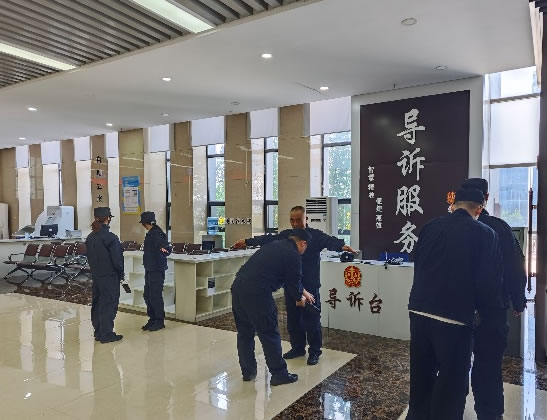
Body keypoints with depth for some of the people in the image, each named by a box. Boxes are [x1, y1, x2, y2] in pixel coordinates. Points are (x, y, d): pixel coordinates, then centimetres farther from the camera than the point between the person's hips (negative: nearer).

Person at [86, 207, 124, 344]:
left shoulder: (90, 237, 5)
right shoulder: (110, 237, -18)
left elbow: (89, 257, 10)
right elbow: (117, 259, -16)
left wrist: (95, 270, 16)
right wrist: (121, 273, -2)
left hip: (95, 275, 8)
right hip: (110, 276, -7)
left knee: (97, 303, 15)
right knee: (109, 304, 1)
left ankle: (98, 332, 26)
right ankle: (107, 334, 7)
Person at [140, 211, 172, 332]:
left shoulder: (157, 234, -17)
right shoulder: (150, 234, 12)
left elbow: (167, 248, -28)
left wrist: (165, 250, -45)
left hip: (157, 270, -10)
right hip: (149, 269, 10)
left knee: (155, 296, -4)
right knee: (148, 295, 14)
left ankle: (160, 321, 8)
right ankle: (152, 319, 24)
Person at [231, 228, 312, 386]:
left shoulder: (274, 245, 22)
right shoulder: (293, 256, -4)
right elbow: (293, 282, 4)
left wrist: (303, 292, 41)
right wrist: (300, 299, 26)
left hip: (238, 286, 9)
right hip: (257, 294, -8)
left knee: (244, 333, 19)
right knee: (270, 335, 7)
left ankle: (248, 372, 32)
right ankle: (279, 374, 20)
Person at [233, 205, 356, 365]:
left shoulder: (316, 235, -8)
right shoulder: (286, 235, 7)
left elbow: (330, 241, -24)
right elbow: (268, 239, 13)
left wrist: (342, 246, -46)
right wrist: (247, 241, 14)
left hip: (310, 286, -5)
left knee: (311, 320, 3)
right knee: (293, 319, 15)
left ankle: (314, 351, 20)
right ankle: (297, 348, 33)